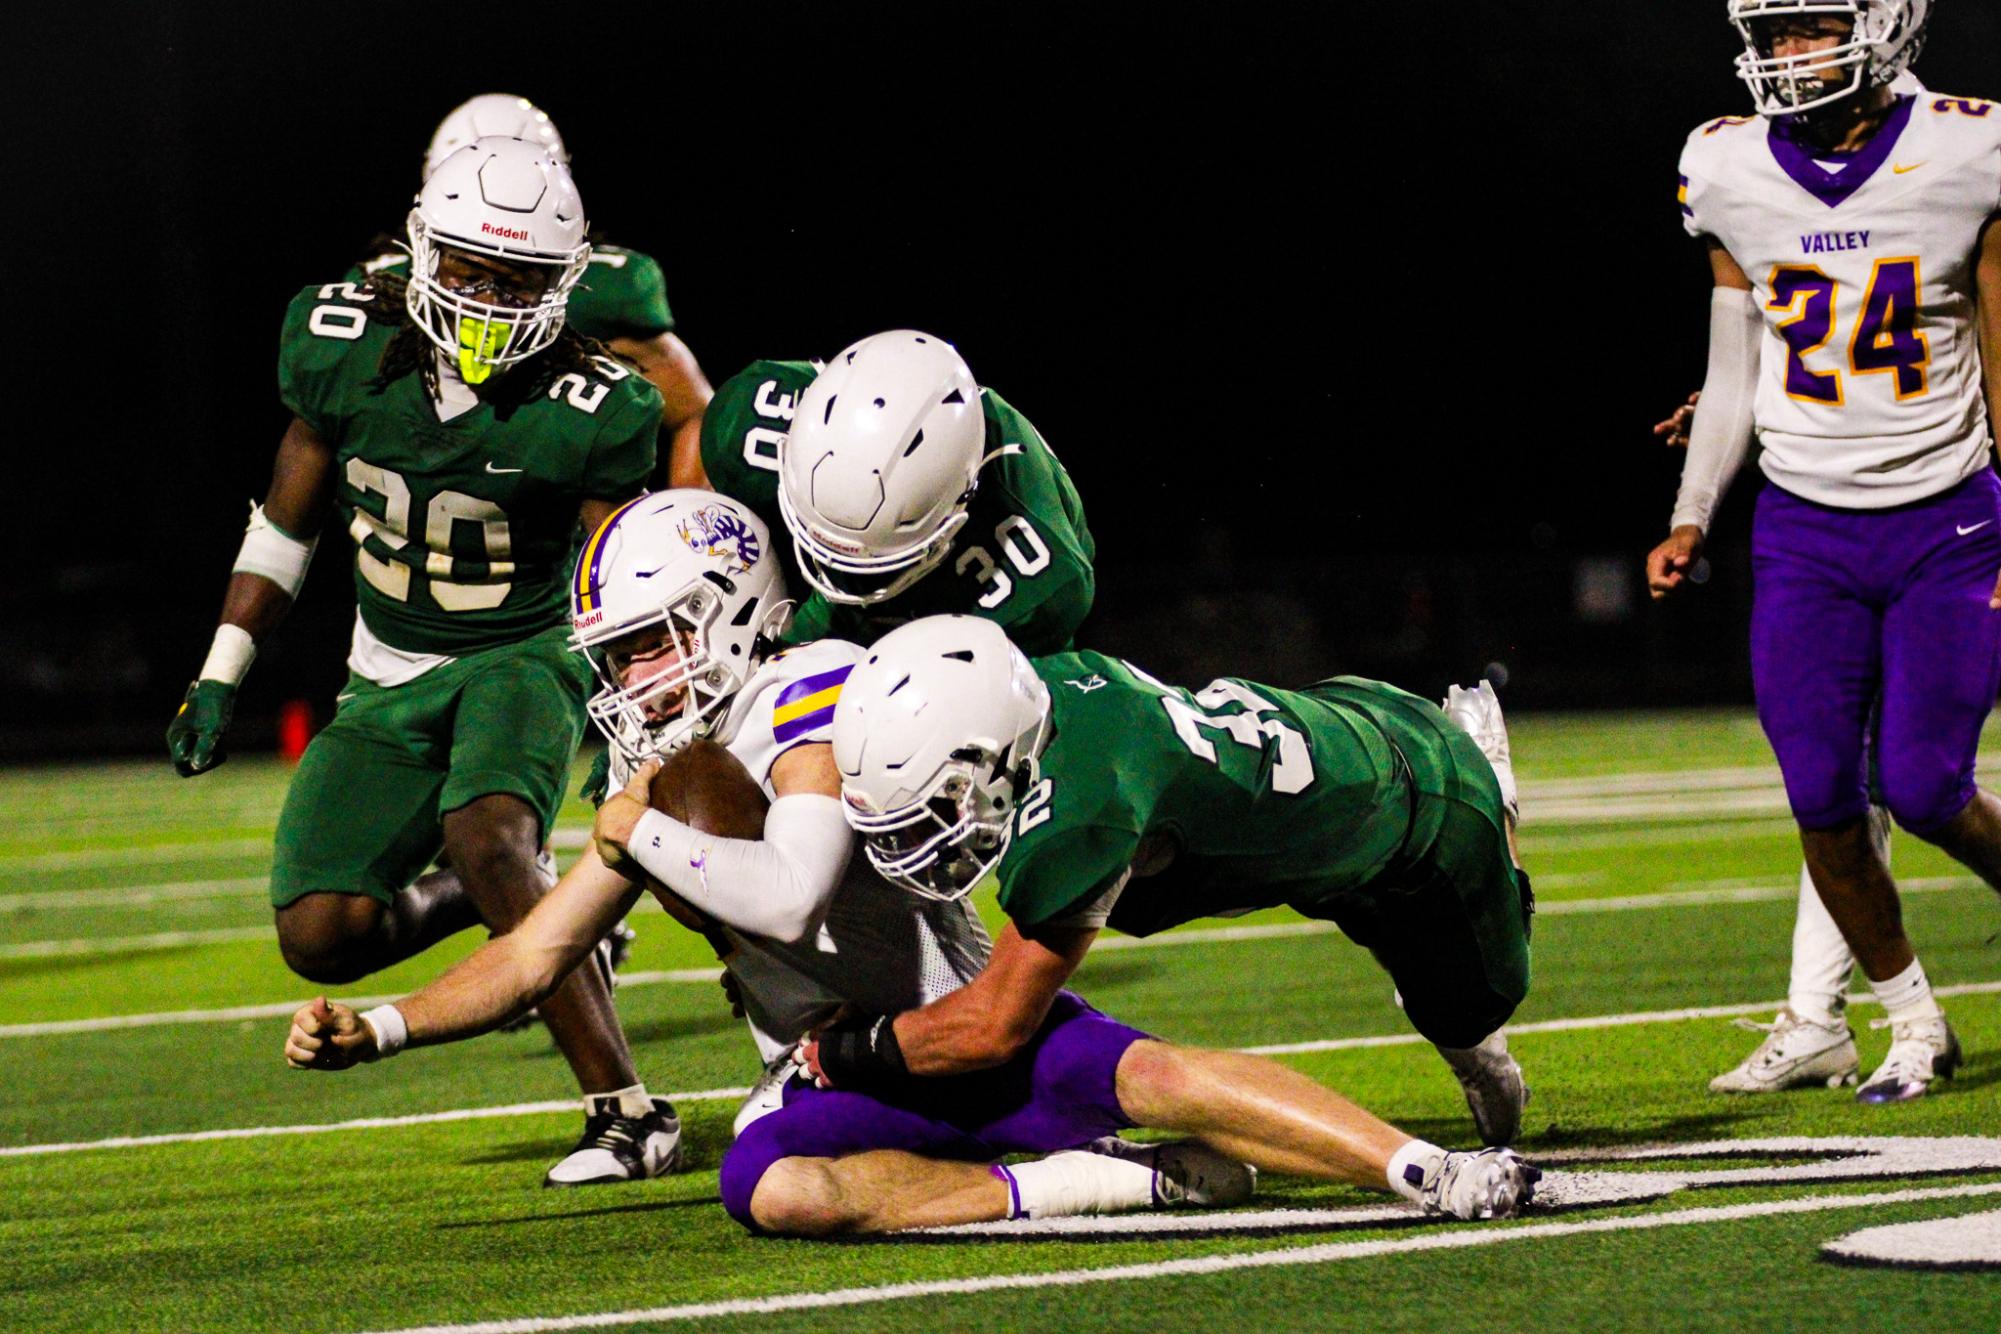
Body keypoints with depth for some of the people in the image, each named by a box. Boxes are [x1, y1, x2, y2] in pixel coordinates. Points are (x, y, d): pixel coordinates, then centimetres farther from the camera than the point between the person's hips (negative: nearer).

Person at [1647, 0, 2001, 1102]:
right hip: (1804, 528, 2)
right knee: (1824, 804, -4)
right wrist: (1690, 520, 2)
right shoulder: (1730, 173, 0)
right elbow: (1735, 372, 10)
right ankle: (1912, 1020, 14)